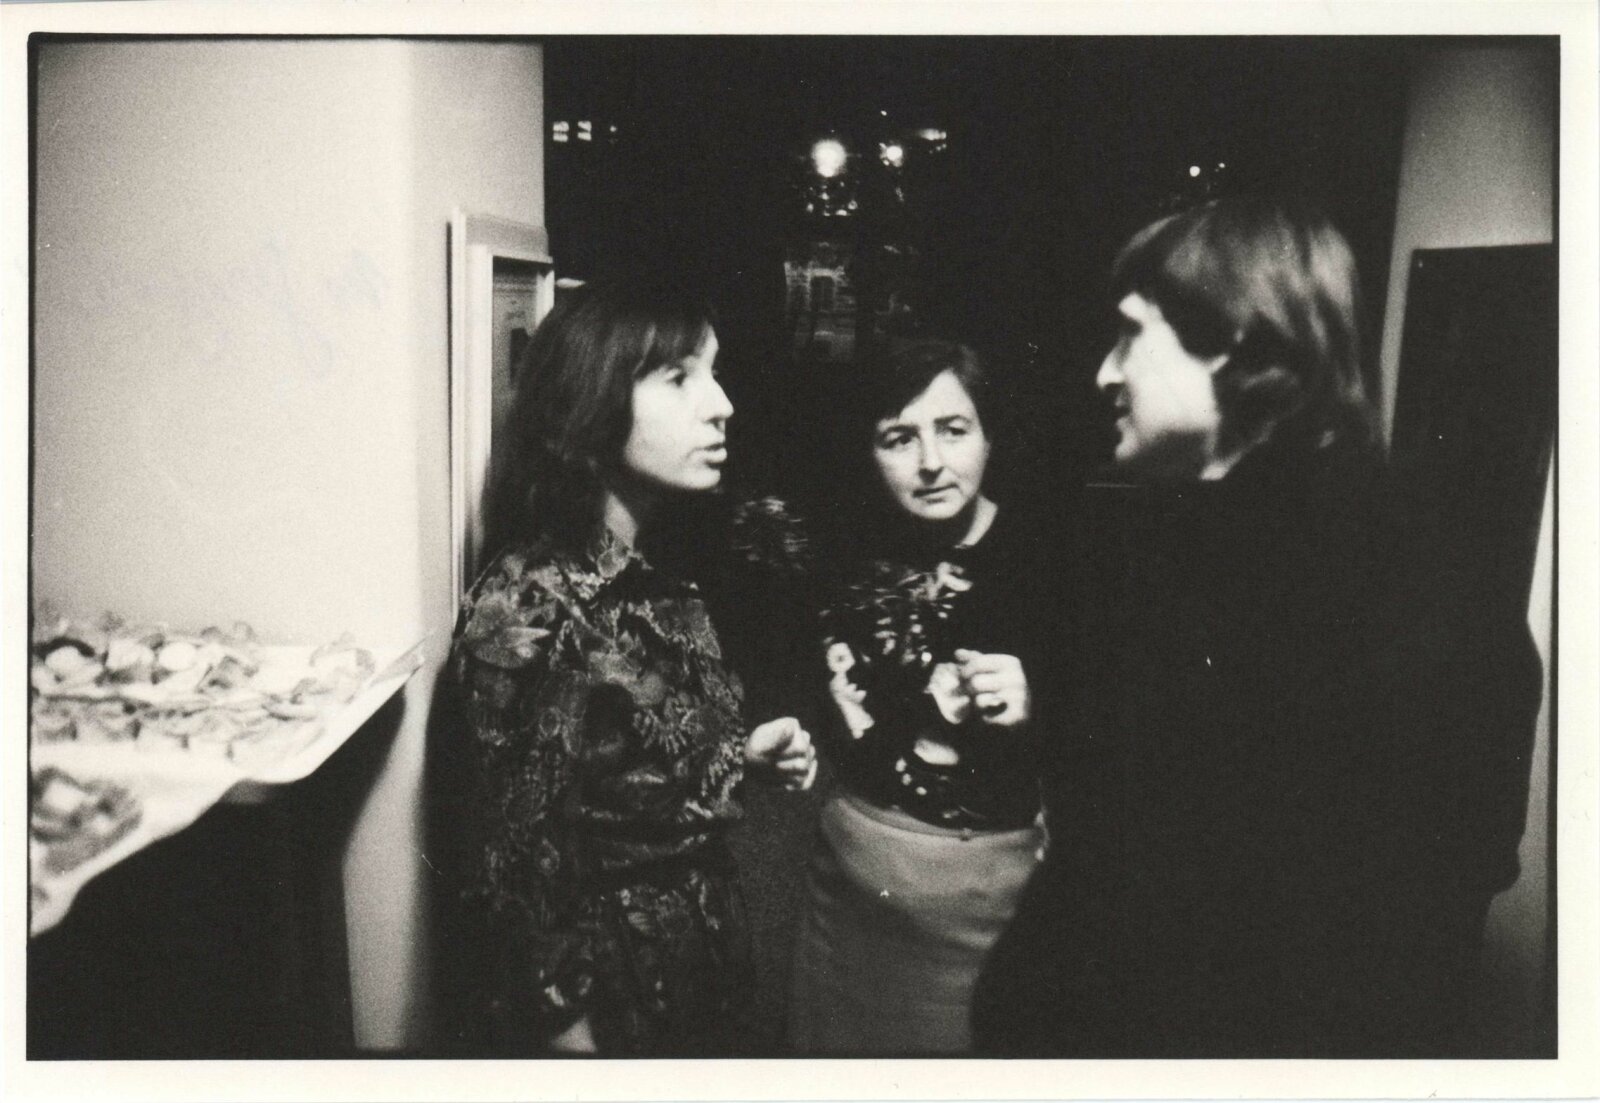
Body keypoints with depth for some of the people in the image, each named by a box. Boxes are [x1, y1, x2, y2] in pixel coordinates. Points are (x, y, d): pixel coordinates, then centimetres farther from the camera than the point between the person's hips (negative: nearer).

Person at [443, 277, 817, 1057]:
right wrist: (570, 1036, -16)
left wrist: (745, 753, -3)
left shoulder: (662, 574, -1)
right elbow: (518, 872, -21)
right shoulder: (529, 610, -24)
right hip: (607, 1003, -7)